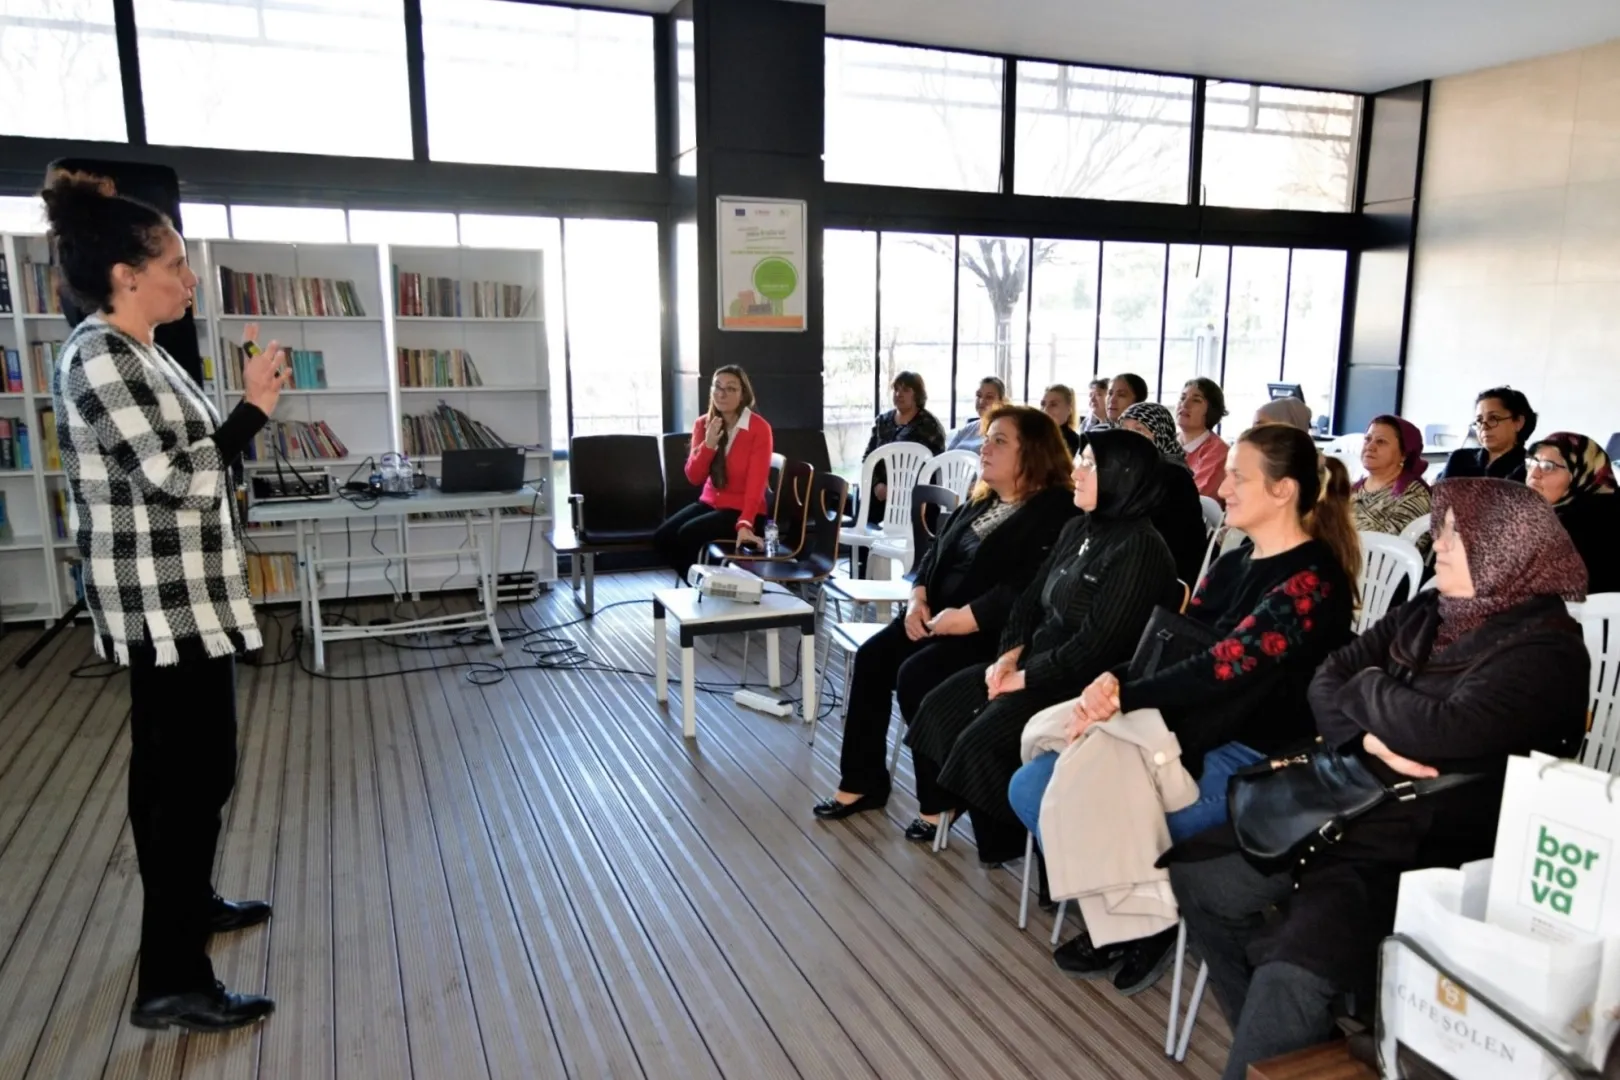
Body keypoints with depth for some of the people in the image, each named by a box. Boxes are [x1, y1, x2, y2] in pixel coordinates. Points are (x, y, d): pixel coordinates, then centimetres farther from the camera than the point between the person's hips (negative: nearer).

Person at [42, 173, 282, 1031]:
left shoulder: (133, 353, 12)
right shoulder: (99, 357, -17)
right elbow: (176, 477, -21)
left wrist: (249, 407, 9)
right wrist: (254, 407, -13)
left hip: (177, 597, 10)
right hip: (164, 603, -10)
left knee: (171, 765, 21)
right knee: (196, 774, -6)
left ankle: (188, 903, 38)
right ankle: (170, 981, 4)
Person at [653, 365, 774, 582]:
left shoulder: (759, 428, -14)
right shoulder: (703, 424, 1)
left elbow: (756, 482, -21)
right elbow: (694, 477, -2)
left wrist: (745, 524, -34)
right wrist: (708, 444, -19)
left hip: (741, 508, -6)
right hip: (710, 502, 6)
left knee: (688, 535, -26)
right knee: (661, 537, -13)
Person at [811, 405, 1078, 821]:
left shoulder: (1053, 512, -13)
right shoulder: (981, 502, 16)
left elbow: (1026, 589, -24)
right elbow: (937, 552, 17)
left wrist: (964, 618, -25)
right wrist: (919, 598, -1)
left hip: (992, 630, -9)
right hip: (938, 616, 9)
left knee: (916, 675, -25)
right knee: (871, 658, -6)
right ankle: (862, 782, 4)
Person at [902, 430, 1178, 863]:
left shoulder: (1140, 549, -19)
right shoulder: (1078, 529, 9)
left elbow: (1096, 644, -23)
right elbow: (1031, 598, 14)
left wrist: (1026, 677, -17)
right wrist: (1011, 652, -2)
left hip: (1083, 683, -9)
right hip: (1035, 661, 9)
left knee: (981, 739, -20)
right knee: (940, 706, 3)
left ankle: (1006, 842, 4)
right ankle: (937, 807, 20)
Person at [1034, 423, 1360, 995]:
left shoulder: (1312, 581, -15)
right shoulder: (1233, 565, 13)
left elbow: (1224, 667, -24)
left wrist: (1121, 698, -22)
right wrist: (1113, 681, -12)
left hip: (1252, 760, -8)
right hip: (1183, 734, 9)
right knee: (1032, 786, -3)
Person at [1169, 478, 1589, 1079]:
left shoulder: (1547, 650, -11)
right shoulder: (1428, 614, 11)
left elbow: (1443, 729, -26)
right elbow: (1326, 682, 7)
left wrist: (1367, 689, -6)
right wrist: (1368, 737, -13)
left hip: (1431, 853, -8)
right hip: (1348, 815, 9)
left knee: (1292, 975, -30)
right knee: (1194, 877, 8)